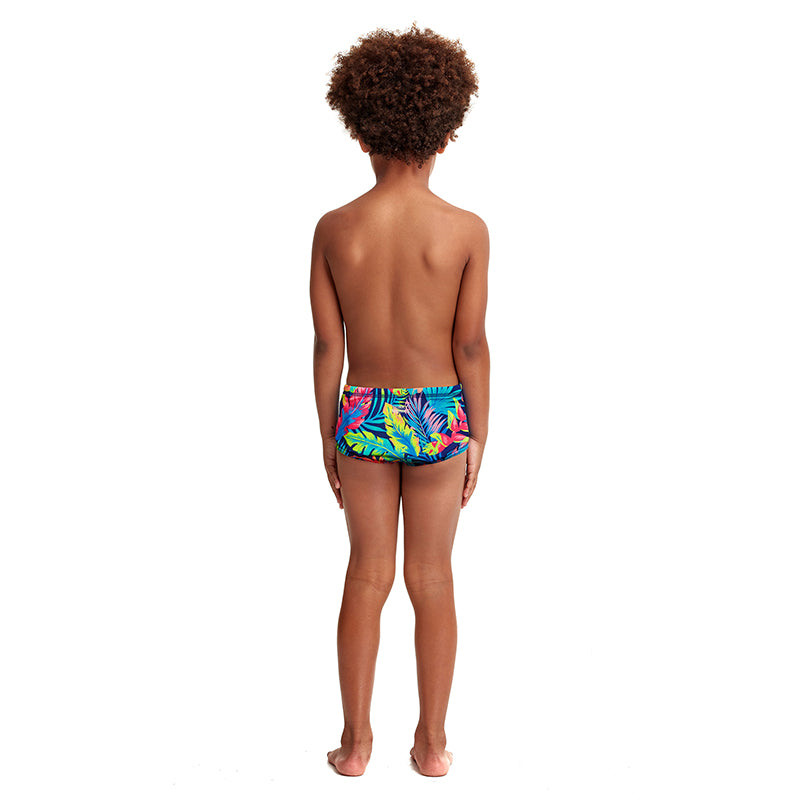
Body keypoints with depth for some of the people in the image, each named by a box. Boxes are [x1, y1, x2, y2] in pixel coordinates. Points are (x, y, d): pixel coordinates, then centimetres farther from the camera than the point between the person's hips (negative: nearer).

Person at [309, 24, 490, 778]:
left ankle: (356, 741, 26)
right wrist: (478, 438, 2)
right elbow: (471, 346, -10)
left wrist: (327, 435, 7)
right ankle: (432, 742, 26)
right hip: (439, 418, -1)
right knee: (432, 580, 13)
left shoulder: (334, 229, -8)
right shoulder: (466, 230, -13)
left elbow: (326, 345, -4)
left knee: (367, 575, 16)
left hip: (363, 415, 1)